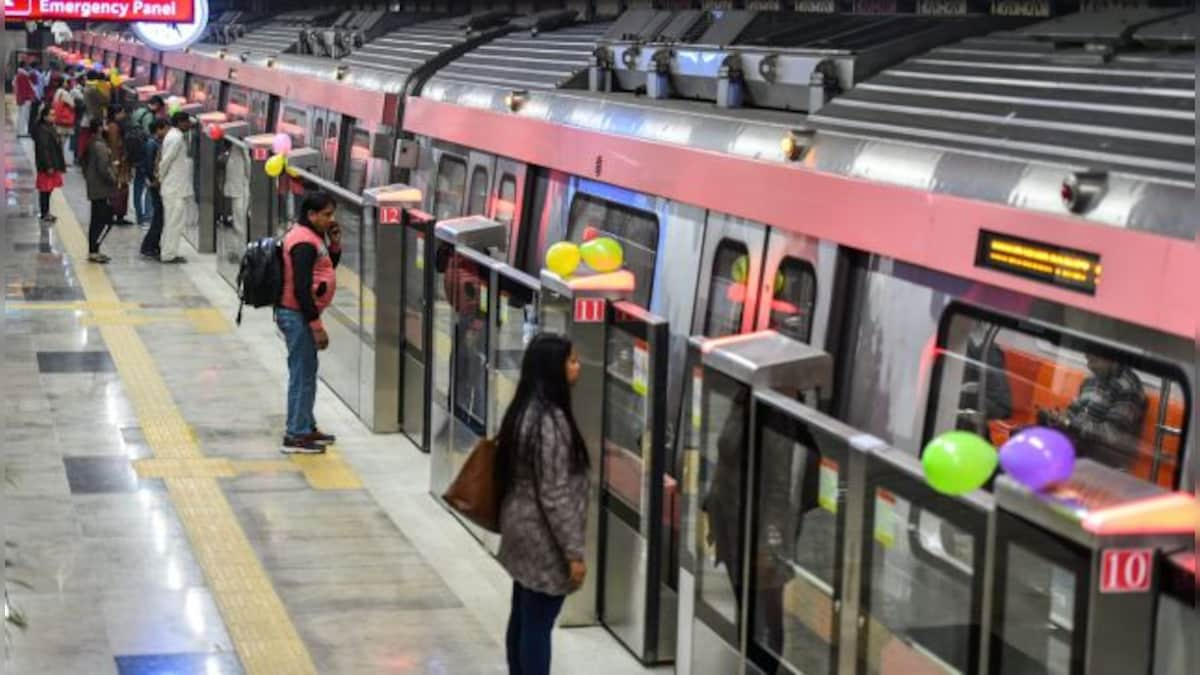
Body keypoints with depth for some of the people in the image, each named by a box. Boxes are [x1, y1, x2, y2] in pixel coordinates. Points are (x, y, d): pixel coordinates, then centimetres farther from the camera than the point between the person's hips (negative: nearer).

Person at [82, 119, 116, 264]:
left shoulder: (91, 144, 10)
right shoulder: (100, 146, -19)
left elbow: (85, 165, 18)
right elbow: (103, 168, -23)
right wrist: (113, 179, -10)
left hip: (94, 188, 10)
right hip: (102, 189, -10)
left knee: (96, 221, 15)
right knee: (105, 220, -7)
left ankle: (93, 250, 20)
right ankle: (94, 251, -10)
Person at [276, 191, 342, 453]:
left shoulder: (312, 237, 10)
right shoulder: (304, 243, -21)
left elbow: (329, 267, 20)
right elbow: (301, 288, -25)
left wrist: (334, 243, 2)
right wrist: (317, 326, -22)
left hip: (300, 313, 10)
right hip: (297, 315, -10)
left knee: (307, 372, 18)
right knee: (302, 374, -4)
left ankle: (307, 427, 28)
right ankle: (296, 435, 2)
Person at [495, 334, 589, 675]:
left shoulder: (525, 410, 6)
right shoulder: (550, 421, -23)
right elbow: (555, 496, -23)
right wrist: (574, 552, -18)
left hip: (522, 530, 9)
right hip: (543, 539, -9)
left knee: (522, 619, 17)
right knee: (537, 625, -1)